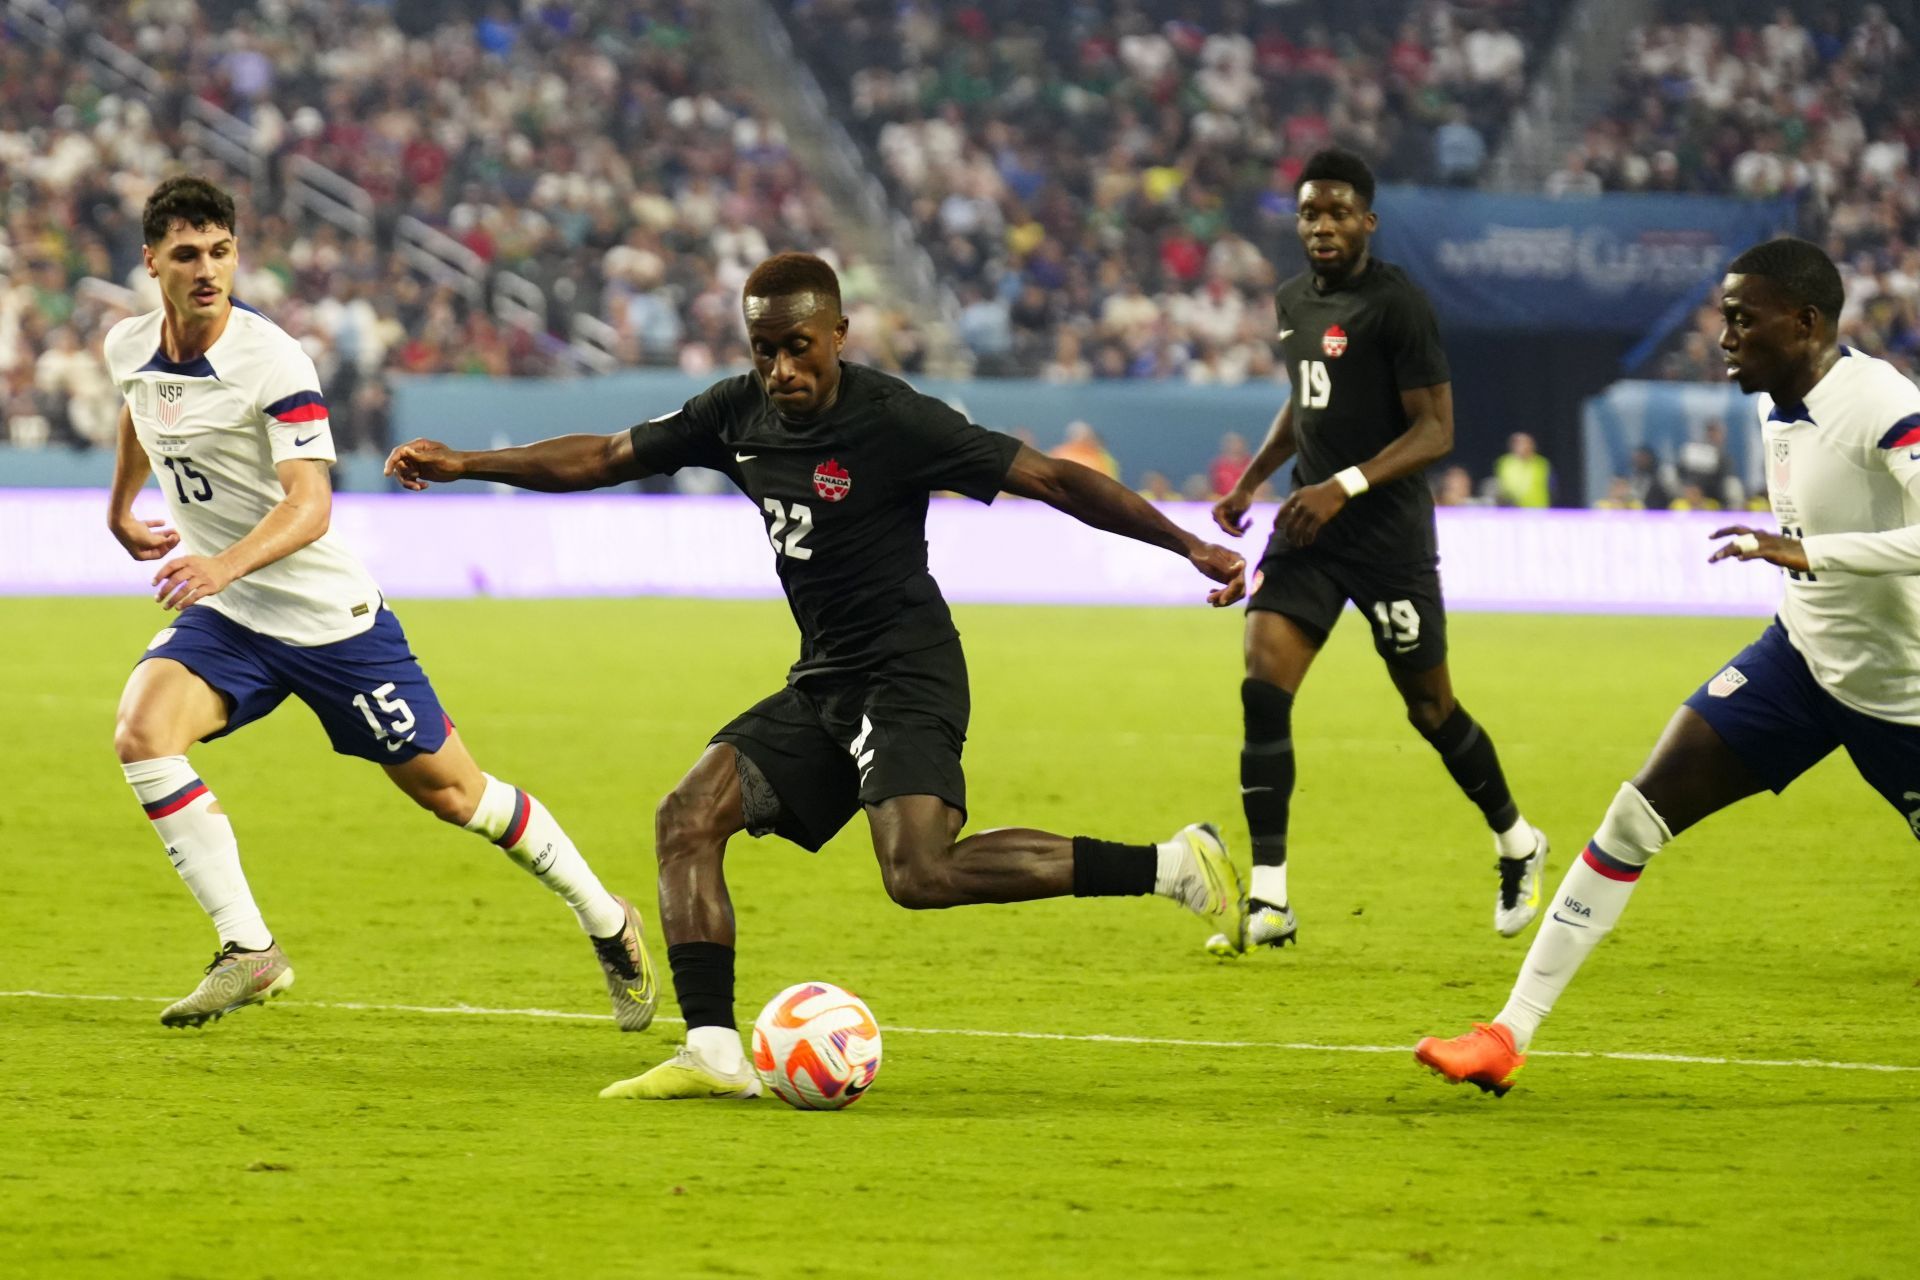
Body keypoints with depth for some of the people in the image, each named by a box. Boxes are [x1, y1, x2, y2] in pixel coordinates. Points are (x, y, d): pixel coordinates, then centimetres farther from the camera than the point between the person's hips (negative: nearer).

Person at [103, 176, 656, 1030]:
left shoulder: (272, 361, -21)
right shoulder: (129, 348, -2)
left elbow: (309, 506, -31)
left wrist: (225, 564, -48)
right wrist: (120, 512, 35)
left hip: (327, 617, -5)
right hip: (224, 618, 5)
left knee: (449, 789, 4)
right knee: (142, 731, -23)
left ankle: (608, 924, 26)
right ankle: (248, 952, -17)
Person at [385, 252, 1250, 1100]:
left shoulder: (894, 421, -16)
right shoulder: (739, 413, 4)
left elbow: (1052, 479, -15)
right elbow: (604, 459, 15)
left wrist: (1188, 546, -18)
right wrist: (464, 465, 11)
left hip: (906, 673, -8)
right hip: (823, 682, 8)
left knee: (921, 873, -26)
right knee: (688, 818, -5)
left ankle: (1167, 865, -17)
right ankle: (712, 1053, -6)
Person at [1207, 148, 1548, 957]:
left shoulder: (1396, 305, -12)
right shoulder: (1294, 300, 11)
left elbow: (1436, 430, -15)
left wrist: (1345, 485, -25)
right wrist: (1252, 480, 18)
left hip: (1389, 533, -6)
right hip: (1308, 529, 6)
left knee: (1431, 709, 6)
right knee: (1262, 690, -12)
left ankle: (1517, 845, 33)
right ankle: (1269, 899, -12)